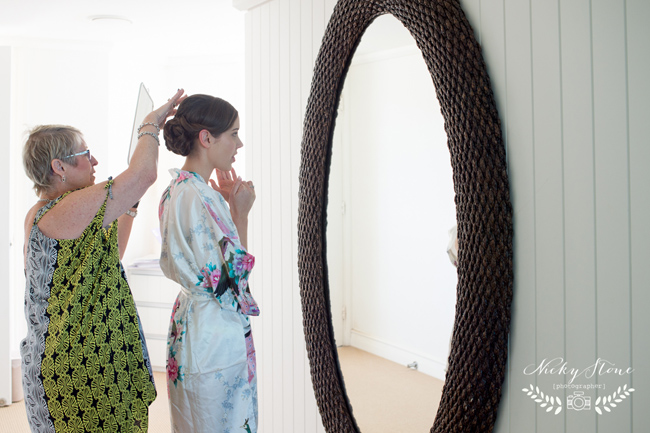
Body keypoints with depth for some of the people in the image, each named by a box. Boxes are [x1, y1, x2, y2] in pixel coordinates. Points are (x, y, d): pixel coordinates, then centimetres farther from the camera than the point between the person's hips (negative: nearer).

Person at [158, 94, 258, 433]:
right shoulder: (199, 195, -24)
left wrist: (228, 204, 10)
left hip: (190, 319, 10)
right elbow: (232, 276, -21)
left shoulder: (176, 189, 7)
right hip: (216, 330, -10)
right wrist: (240, 213, -15)